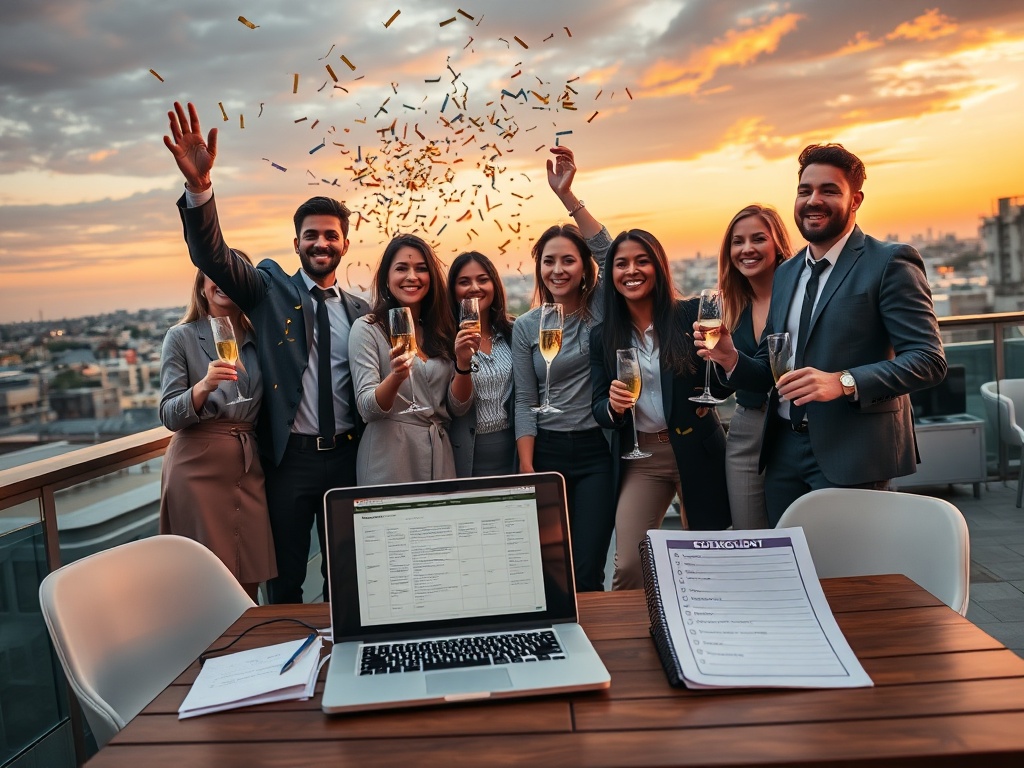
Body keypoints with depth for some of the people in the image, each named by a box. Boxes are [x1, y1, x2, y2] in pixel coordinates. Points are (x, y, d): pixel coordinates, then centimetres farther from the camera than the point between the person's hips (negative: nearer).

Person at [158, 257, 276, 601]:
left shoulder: (258, 337, 10)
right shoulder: (181, 337, -1)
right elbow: (169, 416, -8)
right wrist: (204, 386, -25)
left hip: (249, 466, 4)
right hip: (198, 467, -4)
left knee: (250, 583, 6)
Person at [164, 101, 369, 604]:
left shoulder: (361, 312, 6)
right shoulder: (270, 289, 0)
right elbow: (212, 255, -16)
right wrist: (199, 186, -33)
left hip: (346, 456, 3)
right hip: (288, 456, -2)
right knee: (285, 576, 12)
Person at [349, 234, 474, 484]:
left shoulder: (443, 331, 6)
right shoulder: (367, 328, -6)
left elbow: (457, 408, 4)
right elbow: (367, 408, -13)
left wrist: (463, 363, -13)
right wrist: (396, 377, -31)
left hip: (440, 457, 4)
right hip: (389, 461, -4)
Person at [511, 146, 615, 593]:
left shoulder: (600, 311, 1)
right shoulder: (525, 327, 4)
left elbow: (608, 252, -17)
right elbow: (525, 401, 1)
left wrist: (567, 195, -23)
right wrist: (526, 468, -6)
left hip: (596, 451, -1)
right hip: (545, 452, 1)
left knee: (587, 572, -4)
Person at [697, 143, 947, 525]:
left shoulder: (889, 262, -5)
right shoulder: (786, 273, 15)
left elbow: (928, 359, -13)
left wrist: (844, 382, -26)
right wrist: (732, 359, -4)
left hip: (850, 455, -6)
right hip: (785, 452, 6)